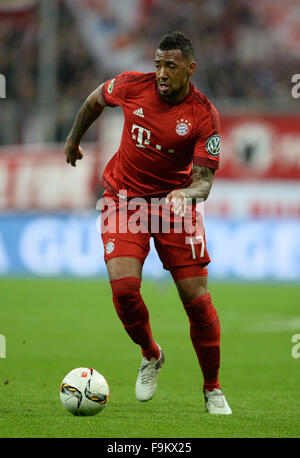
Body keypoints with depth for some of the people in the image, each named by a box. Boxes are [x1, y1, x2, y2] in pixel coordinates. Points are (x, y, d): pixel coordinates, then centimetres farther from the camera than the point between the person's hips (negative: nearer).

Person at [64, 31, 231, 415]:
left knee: (196, 298, -6)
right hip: (124, 197, 1)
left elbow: (204, 181, -19)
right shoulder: (132, 86, -10)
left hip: (174, 201, -1)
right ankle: (150, 355, 13)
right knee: (123, 286, -18)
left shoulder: (204, 116, -17)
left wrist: (188, 193, -41)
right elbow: (95, 100, 12)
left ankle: (213, 390, 12)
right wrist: (74, 139, 25)